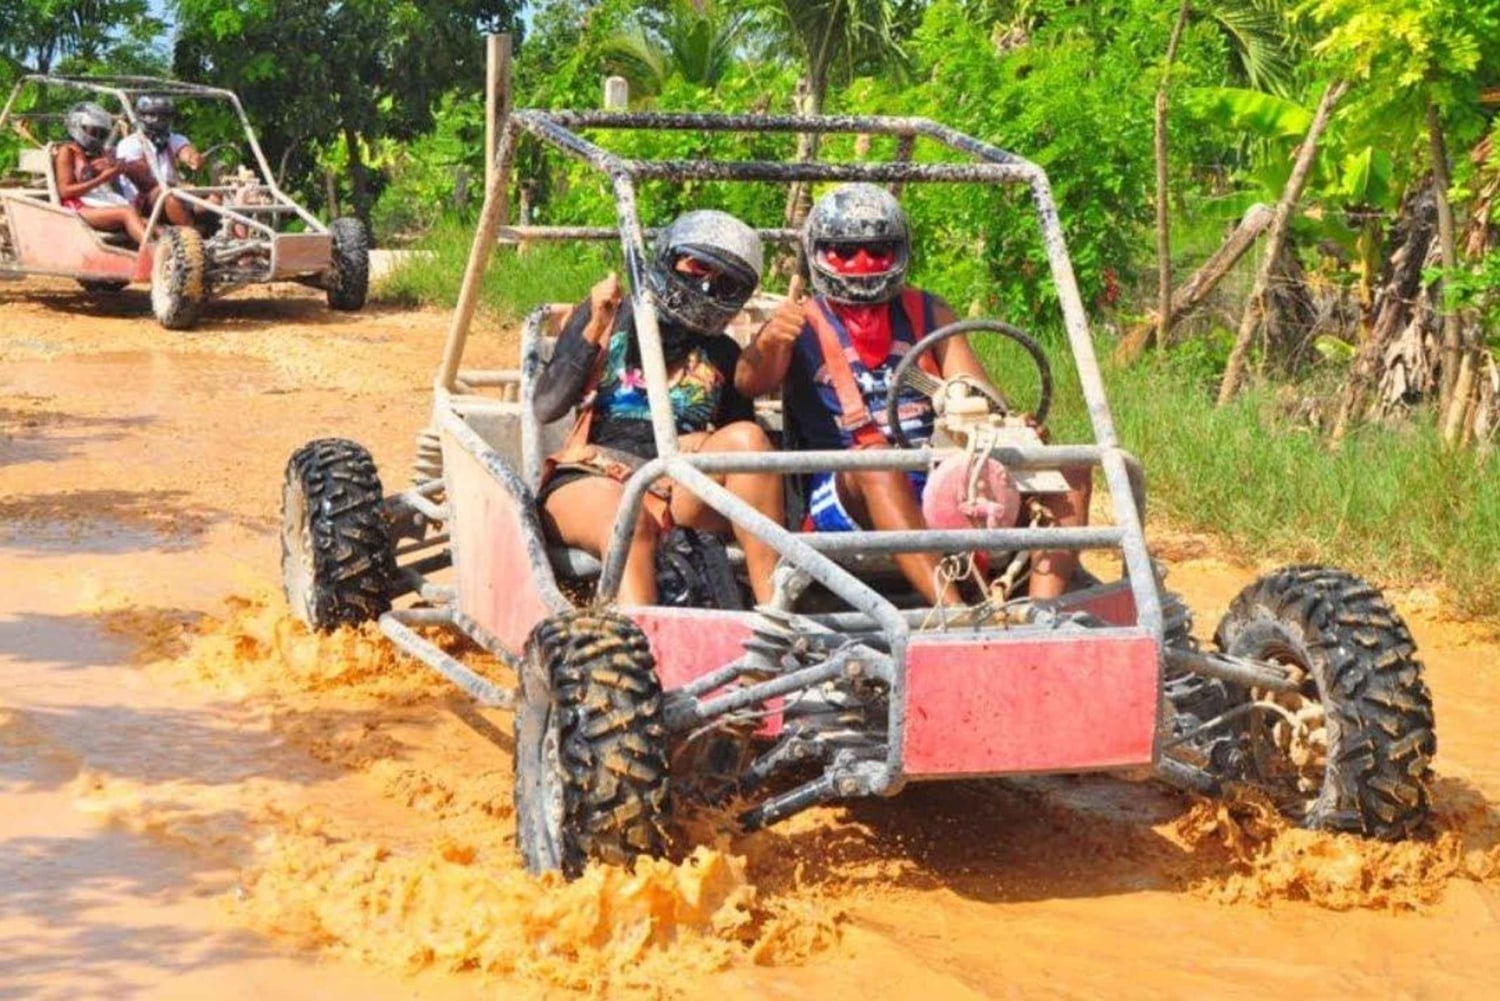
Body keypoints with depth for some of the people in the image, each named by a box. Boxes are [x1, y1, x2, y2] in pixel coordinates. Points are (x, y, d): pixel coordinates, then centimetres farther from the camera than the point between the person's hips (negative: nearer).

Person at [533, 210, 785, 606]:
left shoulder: (722, 355, 20)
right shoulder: (608, 319, 13)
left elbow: (744, 455, 17)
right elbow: (546, 408, 2)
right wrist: (595, 330, -4)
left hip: (679, 493, 3)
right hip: (590, 481, -3)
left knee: (746, 437, -25)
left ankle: (773, 607, -31)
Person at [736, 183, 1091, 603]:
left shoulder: (927, 313, 18)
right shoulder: (801, 325, 7)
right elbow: (750, 382, -13)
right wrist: (768, 342, -36)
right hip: (843, 497, -4)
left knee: (1067, 470, -14)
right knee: (876, 462, -38)